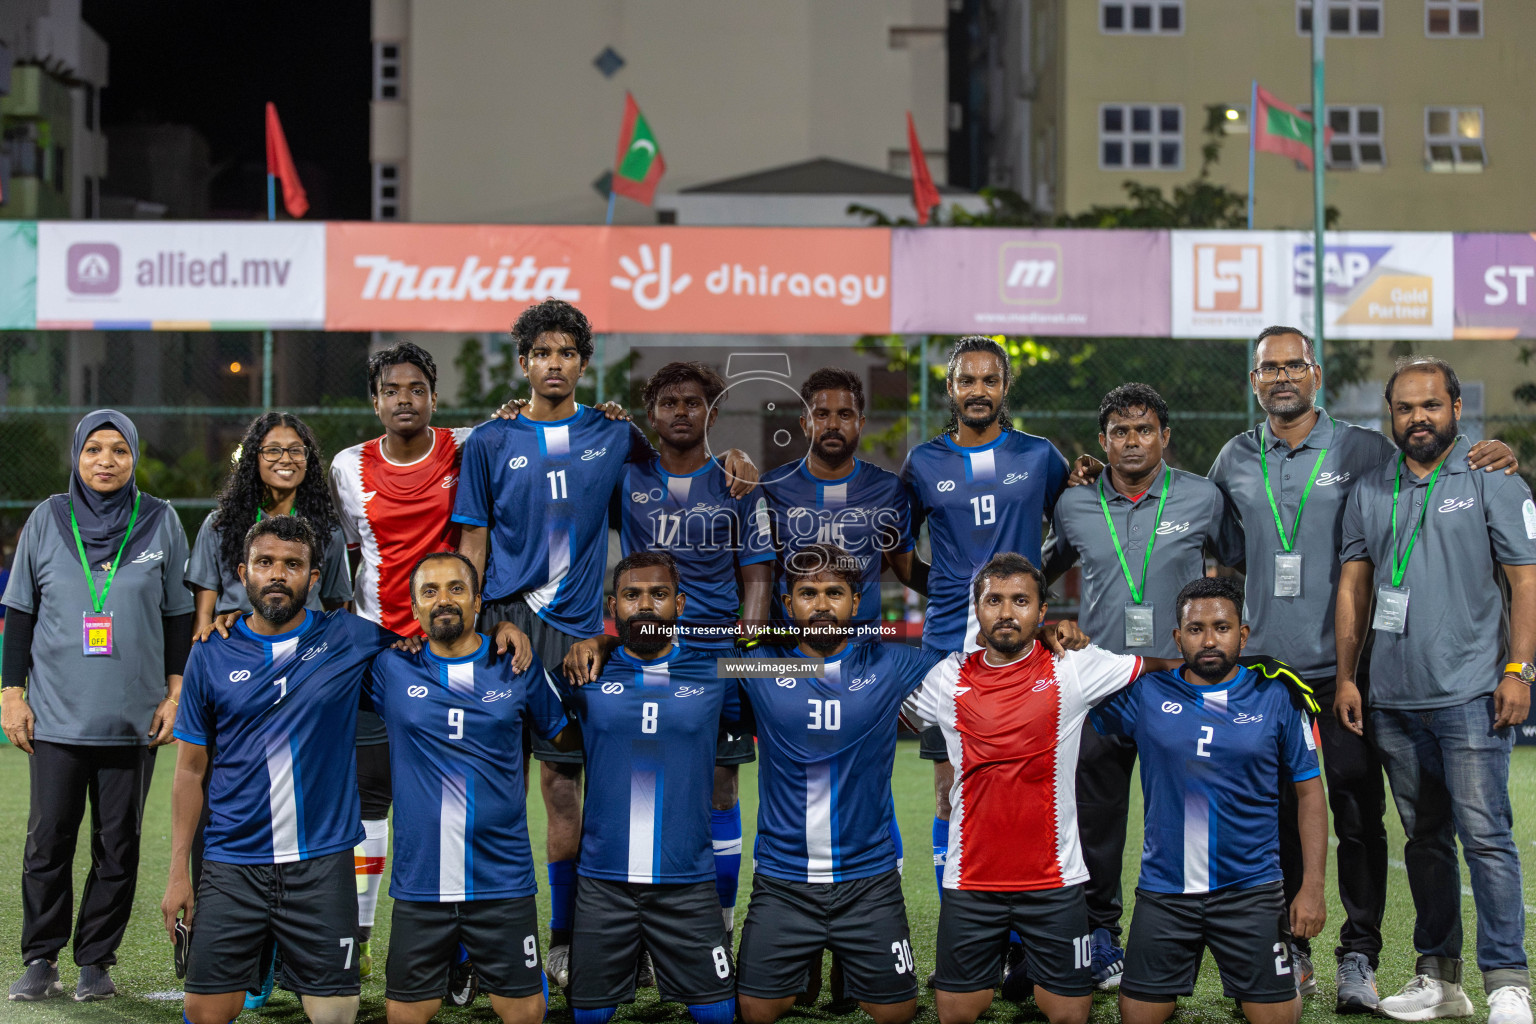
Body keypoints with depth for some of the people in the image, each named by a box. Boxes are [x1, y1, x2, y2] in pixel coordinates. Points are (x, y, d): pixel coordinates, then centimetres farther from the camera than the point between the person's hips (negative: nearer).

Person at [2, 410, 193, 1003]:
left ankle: (96, 960, 13)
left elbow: (178, 614, 9)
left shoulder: (161, 522, 4)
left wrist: (175, 693, 3)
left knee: (118, 844, 3)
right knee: (48, 841, 0)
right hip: (56, 714, 0)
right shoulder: (48, 520, 5)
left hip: (133, 719, 0)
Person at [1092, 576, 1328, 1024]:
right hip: (1163, 891, 1)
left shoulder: (1276, 697, 0)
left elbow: (1309, 792, 3)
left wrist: (1313, 886, -3)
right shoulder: (1146, 695, 1)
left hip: (1250, 890, -1)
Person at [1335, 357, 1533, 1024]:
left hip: (1471, 694, -5)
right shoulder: (1369, 492, 13)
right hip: (1393, 698, 5)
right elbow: (1353, 587, 15)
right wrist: (1346, 676, 9)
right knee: (1424, 838, 10)